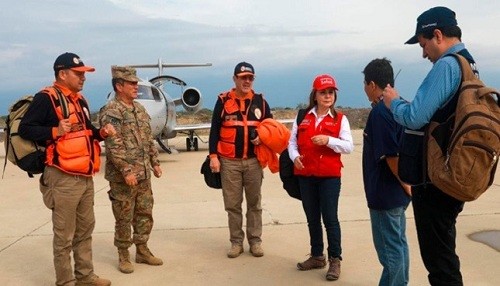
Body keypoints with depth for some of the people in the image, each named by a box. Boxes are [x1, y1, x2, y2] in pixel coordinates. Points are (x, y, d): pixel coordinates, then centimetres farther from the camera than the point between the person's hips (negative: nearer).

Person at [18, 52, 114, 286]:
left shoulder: (79, 100, 16)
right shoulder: (46, 98, -11)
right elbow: (25, 128, -16)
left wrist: (101, 133, 5)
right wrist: (55, 132, -26)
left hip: (85, 177, 9)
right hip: (64, 178, -9)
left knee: (85, 229, 18)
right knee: (64, 236, 1)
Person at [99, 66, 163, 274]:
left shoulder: (139, 108, 12)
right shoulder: (111, 112, -14)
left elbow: (149, 139, 17)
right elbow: (114, 146, -21)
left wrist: (155, 163, 13)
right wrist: (127, 171, -24)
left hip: (143, 174, 8)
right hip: (123, 176, -8)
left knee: (145, 214, 14)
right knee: (124, 218, 4)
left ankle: (142, 250, 27)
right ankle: (123, 256, 18)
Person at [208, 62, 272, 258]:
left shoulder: (260, 101, 6)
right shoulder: (223, 101, 1)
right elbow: (214, 130, 1)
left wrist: (263, 137, -7)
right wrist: (213, 156, -5)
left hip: (254, 161, 1)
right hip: (229, 162, -1)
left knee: (254, 203, 8)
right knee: (232, 204, 4)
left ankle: (255, 240, 19)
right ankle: (236, 242, 16)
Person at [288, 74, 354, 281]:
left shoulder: (340, 119, 1)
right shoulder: (302, 117, 9)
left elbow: (349, 147, -7)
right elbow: (292, 142, 8)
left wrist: (329, 140, -21)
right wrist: (295, 156, -11)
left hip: (329, 176, -3)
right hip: (305, 176, 4)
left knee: (330, 218, -3)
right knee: (312, 218, 13)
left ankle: (335, 260, 11)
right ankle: (317, 256, 27)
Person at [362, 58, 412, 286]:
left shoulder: (379, 112, -19)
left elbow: (390, 155, -24)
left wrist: (405, 184, -12)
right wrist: (405, 184, 15)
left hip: (385, 192, -9)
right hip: (396, 192, 9)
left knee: (389, 248, 1)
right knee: (398, 242, 19)